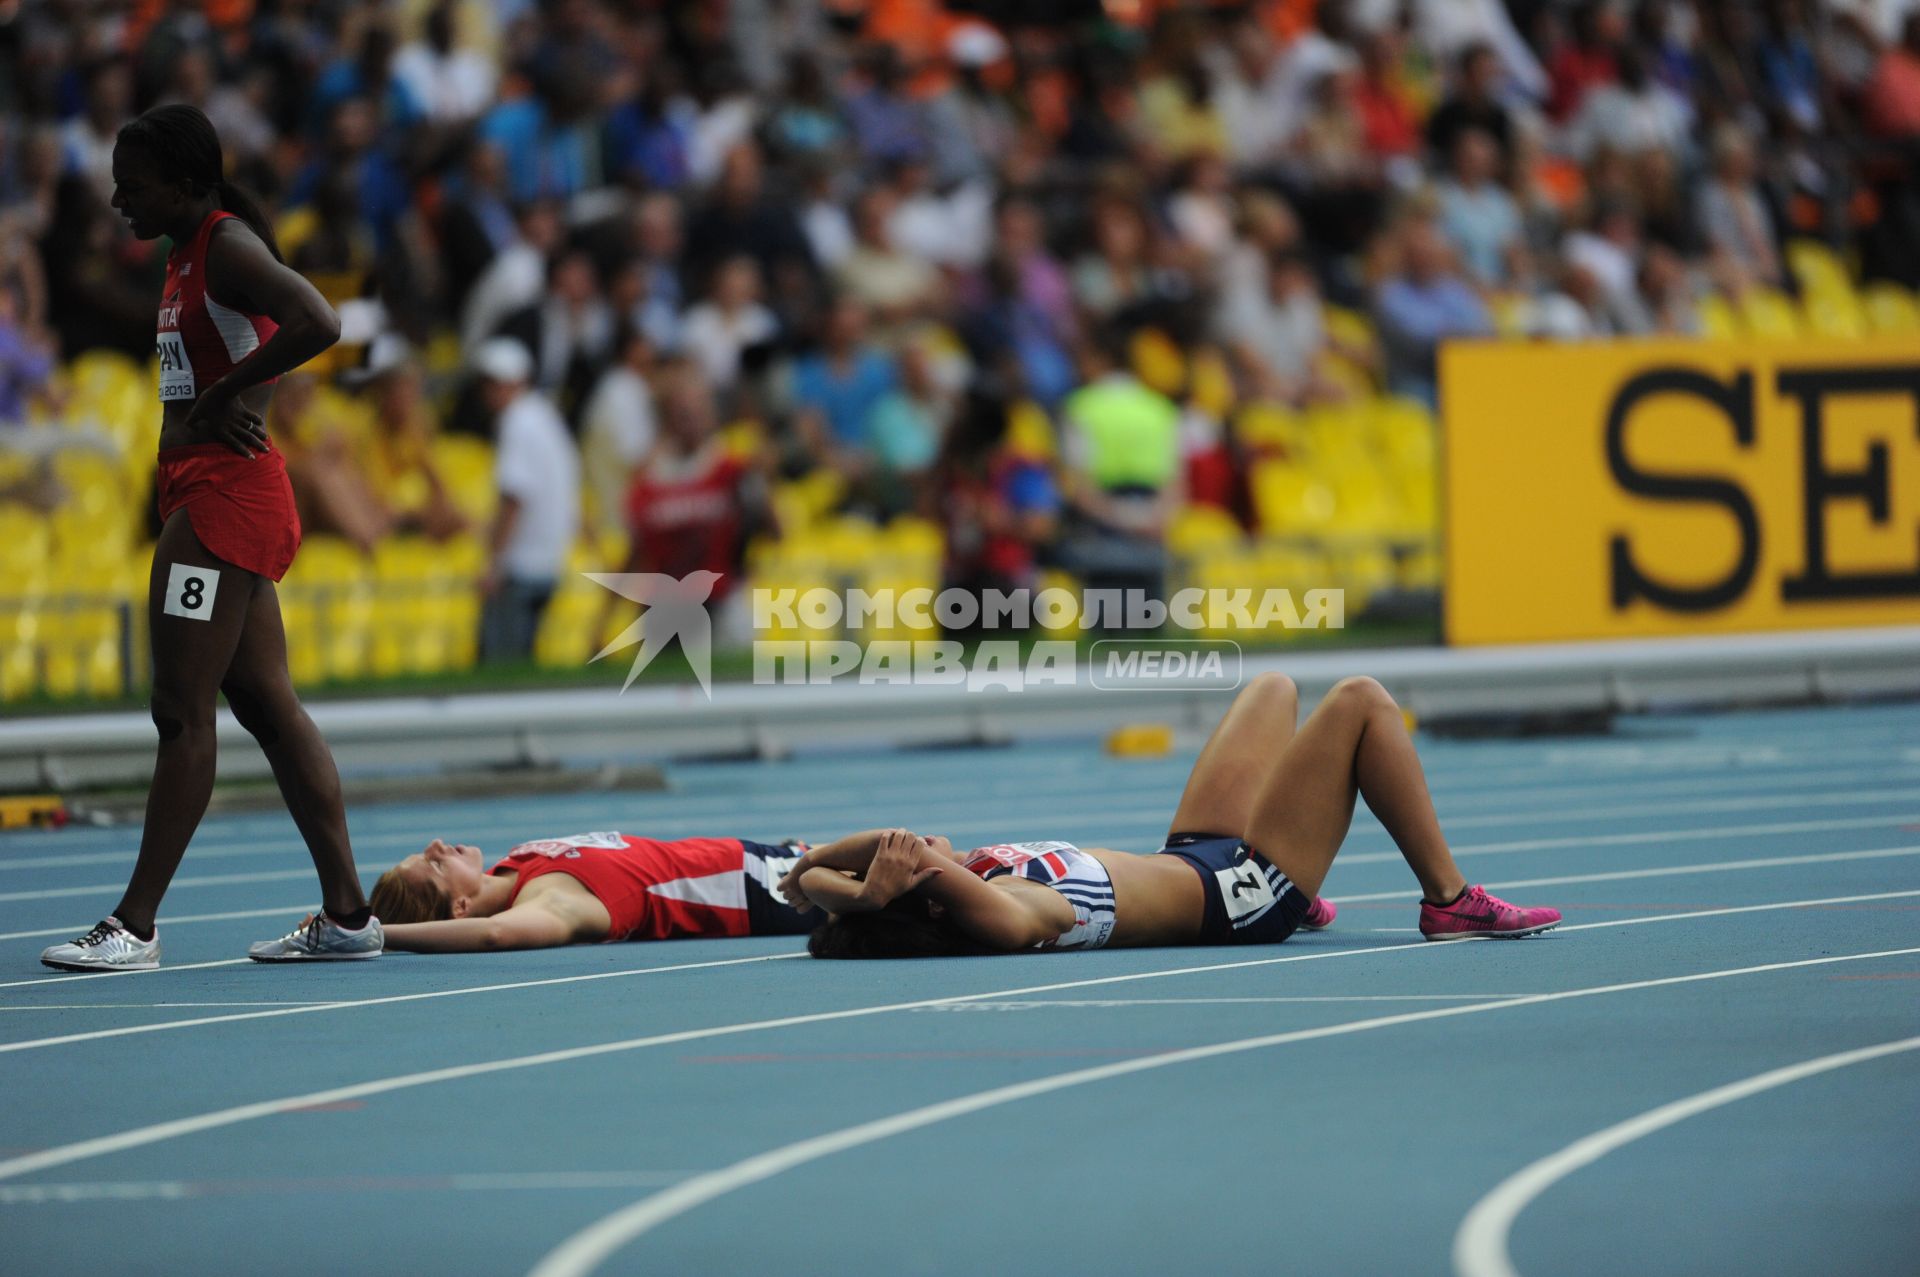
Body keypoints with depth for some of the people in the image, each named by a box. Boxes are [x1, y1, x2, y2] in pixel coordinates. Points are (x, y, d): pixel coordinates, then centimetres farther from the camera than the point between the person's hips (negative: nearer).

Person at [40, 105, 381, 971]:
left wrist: (223, 395, -21)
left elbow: (318, 323, -28)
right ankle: (347, 915, 11)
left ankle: (135, 926, -7)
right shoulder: (186, 257, 16)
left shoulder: (228, 248, -13)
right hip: (200, 494, 10)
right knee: (268, 706, 9)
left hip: (225, 496, -10)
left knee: (182, 711, -8)